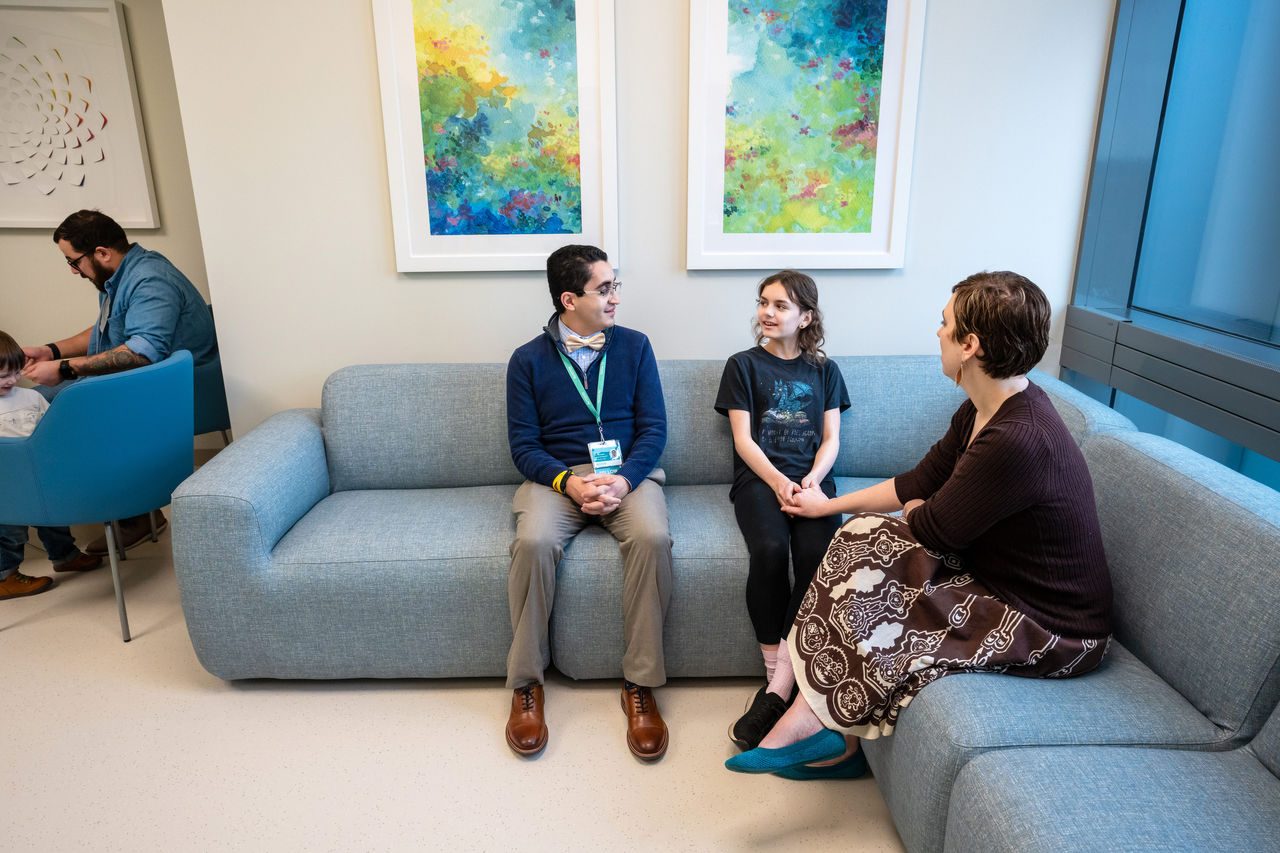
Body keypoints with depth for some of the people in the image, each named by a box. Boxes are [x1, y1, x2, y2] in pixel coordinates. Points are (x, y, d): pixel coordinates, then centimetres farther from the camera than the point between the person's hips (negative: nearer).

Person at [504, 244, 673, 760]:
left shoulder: (634, 346, 7)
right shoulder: (528, 360, 4)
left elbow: (653, 427, 3)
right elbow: (524, 445, 2)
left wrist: (624, 480, -16)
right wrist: (568, 482, -18)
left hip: (627, 471, 1)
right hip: (556, 476, 0)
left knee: (652, 538, -31)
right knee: (533, 542, -32)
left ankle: (640, 683, -18)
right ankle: (526, 684, -14)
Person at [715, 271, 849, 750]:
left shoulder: (824, 371, 19)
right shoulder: (744, 366, 12)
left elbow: (830, 439, 11)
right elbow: (743, 439, 2)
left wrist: (812, 479, -10)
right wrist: (778, 482, -14)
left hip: (811, 480, 1)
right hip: (759, 478, -1)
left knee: (818, 553, -29)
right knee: (769, 549, -32)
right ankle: (778, 673, -20)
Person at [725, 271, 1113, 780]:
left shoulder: (1018, 441, -32)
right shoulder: (987, 409, 0)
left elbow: (932, 530, -22)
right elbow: (919, 482, 9)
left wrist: (914, 509, 2)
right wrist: (829, 505, 14)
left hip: (1051, 632, -9)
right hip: (998, 574, 9)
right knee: (865, 534, -4)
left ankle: (836, 738, 6)